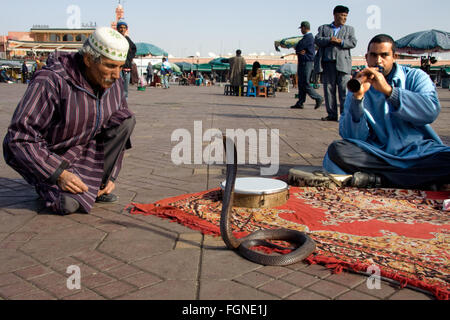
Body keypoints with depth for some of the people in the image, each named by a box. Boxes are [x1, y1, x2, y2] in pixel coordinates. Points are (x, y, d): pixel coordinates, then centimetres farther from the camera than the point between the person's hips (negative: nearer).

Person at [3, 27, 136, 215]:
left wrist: (111, 176, -1)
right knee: (70, 204, -28)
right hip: (47, 156, -6)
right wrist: (60, 175, -31)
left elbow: (120, 128, 5)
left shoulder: (115, 85, -8)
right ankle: (48, 186, 8)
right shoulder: (51, 82, -27)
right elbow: (19, 139, -27)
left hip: (87, 148, 6)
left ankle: (99, 185, -5)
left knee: (126, 118, -14)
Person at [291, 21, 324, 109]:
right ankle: (300, 103, 10)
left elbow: (298, 48, -18)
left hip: (307, 63, -10)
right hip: (303, 63, 10)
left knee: (305, 84, -10)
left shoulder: (308, 37, -14)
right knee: (301, 83, 9)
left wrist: (298, 51, 4)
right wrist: (300, 51, -6)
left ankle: (318, 98, -2)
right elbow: (297, 49, 16)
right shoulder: (309, 36, 19)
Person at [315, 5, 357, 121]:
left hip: (342, 63, -1)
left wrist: (340, 42, -11)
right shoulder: (323, 28, 18)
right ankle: (332, 114, 7)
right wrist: (330, 39, -12)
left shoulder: (349, 29, 19)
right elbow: (317, 40, 2)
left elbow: (353, 43, 4)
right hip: (327, 63, 1)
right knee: (328, 89, 1)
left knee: (344, 90, -8)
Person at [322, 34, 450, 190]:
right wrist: (358, 96, -15)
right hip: (378, 153, 1)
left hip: (419, 152, 0)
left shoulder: (416, 77, 9)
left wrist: (389, 90, -20)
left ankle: (379, 179, -24)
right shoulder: (359, 87, 10)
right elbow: (351, 136, -3)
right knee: (336, 150, -27)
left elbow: (431, 111, -14)